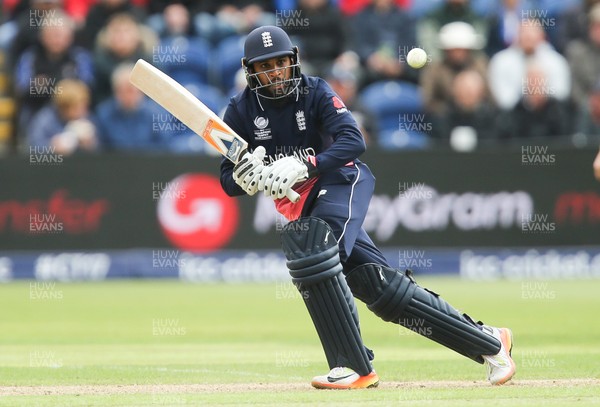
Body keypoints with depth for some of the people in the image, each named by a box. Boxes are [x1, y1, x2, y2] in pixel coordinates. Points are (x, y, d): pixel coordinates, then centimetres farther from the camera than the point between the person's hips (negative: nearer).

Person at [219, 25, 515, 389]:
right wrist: (247, 175, -25)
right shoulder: (242, 111, 0)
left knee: (308, 247, -34)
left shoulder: (314, 92, -9)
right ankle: (488, 342, 8)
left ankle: (354, 367, -32)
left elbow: (353, 140, -22)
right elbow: (229, 181, -1)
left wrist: (304, 166, -35)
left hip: (341, 182, -4)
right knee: (384, 288, -1)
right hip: (298, 207, 4)